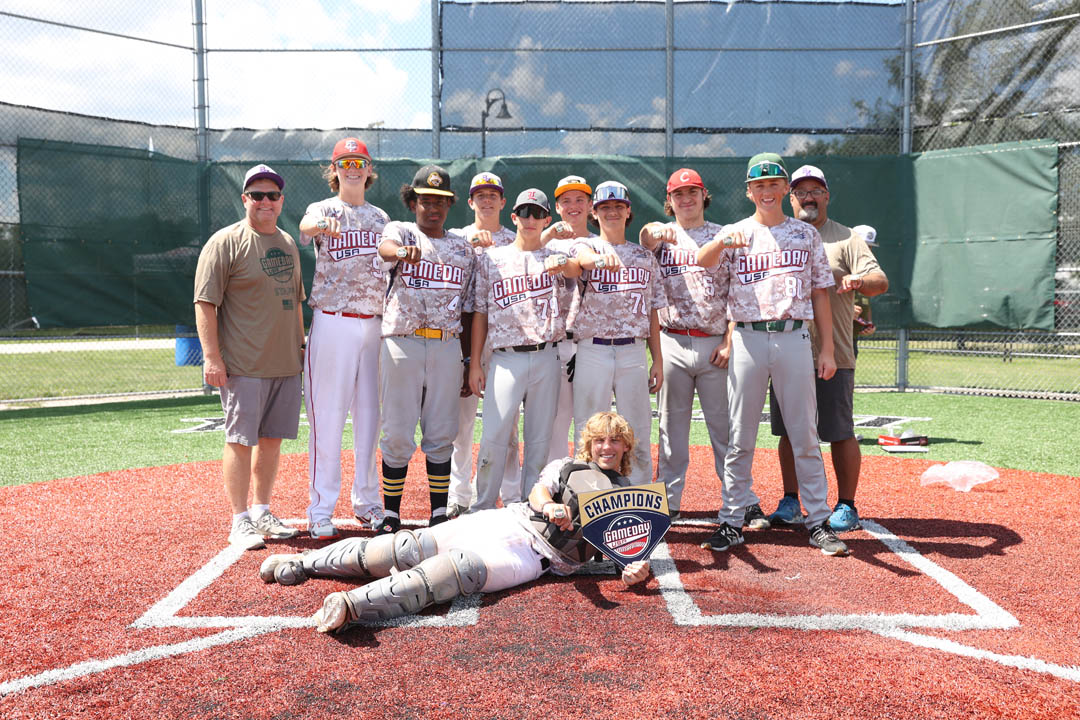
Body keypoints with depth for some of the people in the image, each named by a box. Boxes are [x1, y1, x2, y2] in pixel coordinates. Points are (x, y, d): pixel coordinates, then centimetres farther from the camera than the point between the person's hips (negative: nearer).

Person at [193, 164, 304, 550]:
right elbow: (205, 302, -10)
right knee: (240, 439, -3)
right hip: (243, 365, -7)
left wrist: (299, 344, 19)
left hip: (286, 363, 7)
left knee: (272, 438, 12)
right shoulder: (225, 242, -5)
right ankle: (240, 522, 5)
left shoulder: (288, 243, 16)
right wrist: (211, 355, -17)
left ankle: (262, 512, 23)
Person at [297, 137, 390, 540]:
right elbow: (304, 227, -23)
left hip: (374, 323, 5)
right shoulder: (323, 210, 1)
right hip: (333, 322, -4)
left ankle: (367, 502, 20)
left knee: (370, 413, 9)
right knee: (327, 414, -4)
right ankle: (320, 510, 4)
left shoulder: (380, 217, 15)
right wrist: (322, 225, -47)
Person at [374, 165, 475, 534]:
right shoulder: (400, 231, 7)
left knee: (441, 435, 6)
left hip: (447, 347, 2)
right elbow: (385, 246, -20)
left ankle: (440, 514, 17)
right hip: (402, 344, -2)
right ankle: (391, 515, 13)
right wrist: (402, 251, -45)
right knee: (397, 434, 1)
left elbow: (469, 309, 14)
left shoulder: (464, 248, 14)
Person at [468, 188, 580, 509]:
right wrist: (475, 363, 3)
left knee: (540, 440, 5)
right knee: (493, 437, -6)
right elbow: (480, 314, 9)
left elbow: (578, 267, -14)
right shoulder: (491, 259, 11)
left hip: (547, 359, 1)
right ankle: (482, 510, 6)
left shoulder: (557, 258, 10)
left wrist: (562, 265, -38)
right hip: (505, 359, -1)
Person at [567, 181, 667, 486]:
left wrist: (658, 360, 7)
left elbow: (652, 311, 13)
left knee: (638, 434, 5)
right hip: (592, 351, -2)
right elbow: (582, 257, -22)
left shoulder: (644, 257, 15)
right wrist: (602, 256, -47)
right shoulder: (584, 245, 5)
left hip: (633, 353, 2)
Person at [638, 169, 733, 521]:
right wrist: (656, 231, -40)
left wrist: (730, 342, -6)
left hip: (715, 344, -1)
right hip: (673, 343, 1)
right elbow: (645, 240, -16)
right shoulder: (662, 235, 10)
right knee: (672, 425, 8)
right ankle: (668, 501, 16)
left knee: (724, 425, 3)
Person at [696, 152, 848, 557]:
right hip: (748, 339, 0)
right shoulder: (736, 234, 8)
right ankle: (732, 522, 11)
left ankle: (818, 522, 13)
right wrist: (723, 241, -35)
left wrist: (827, 348, 4)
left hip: (794, 338, 1)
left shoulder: (806, 234, 13)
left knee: (805, 435, 4)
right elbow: (702, 262, -13)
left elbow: (820, 292, 11)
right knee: (740, 437, 3)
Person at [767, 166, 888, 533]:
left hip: (833, 356, -3)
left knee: (840, 433, 1)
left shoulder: (847, 238, 4)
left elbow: (881, 281, -6)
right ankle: (790, 501, 19)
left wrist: (859, 280, -29)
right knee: (789, 431, 8)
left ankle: (846, 506, 13)